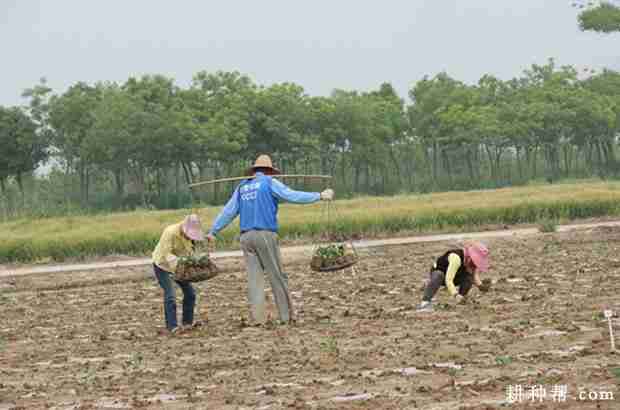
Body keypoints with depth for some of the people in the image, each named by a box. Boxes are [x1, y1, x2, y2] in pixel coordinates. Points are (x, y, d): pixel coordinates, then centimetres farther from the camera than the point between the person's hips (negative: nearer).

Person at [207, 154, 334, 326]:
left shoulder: (242, 187, 17)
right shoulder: (269, 183, 2)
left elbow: (228, 212, 17)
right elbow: (292, 196, -6)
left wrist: (213, 231, 23)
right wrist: (320, 196, -3)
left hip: (246, 236, 5)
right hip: (265, 234, -5)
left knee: (254, 277, 2)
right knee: (277, 276, 2)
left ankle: (256, 317, -7)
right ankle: (286, 316, 5)